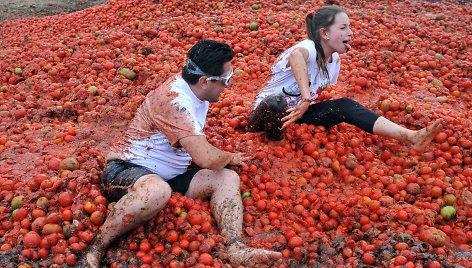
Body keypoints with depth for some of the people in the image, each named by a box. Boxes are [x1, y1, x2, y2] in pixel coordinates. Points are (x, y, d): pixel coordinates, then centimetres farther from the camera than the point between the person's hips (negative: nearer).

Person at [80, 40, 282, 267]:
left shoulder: (197, 93, 6)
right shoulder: (174, 100, -24)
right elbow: (207, 159, -28)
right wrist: (230, 157, -7)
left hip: (170, 176, 9)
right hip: (127, 170, -9)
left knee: (228, 178, -8)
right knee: (157, 190, -43)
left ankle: (236, 249, -26)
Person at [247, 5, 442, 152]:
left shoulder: (335, 60, -1)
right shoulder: (309, 48, -28)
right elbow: (296, 55, -54)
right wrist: (306, 99, -61)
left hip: (297, 111, 7)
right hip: (271, 110, -6)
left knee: (345, 106, -16)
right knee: (276, 104, -45)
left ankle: (410, 137, -25)